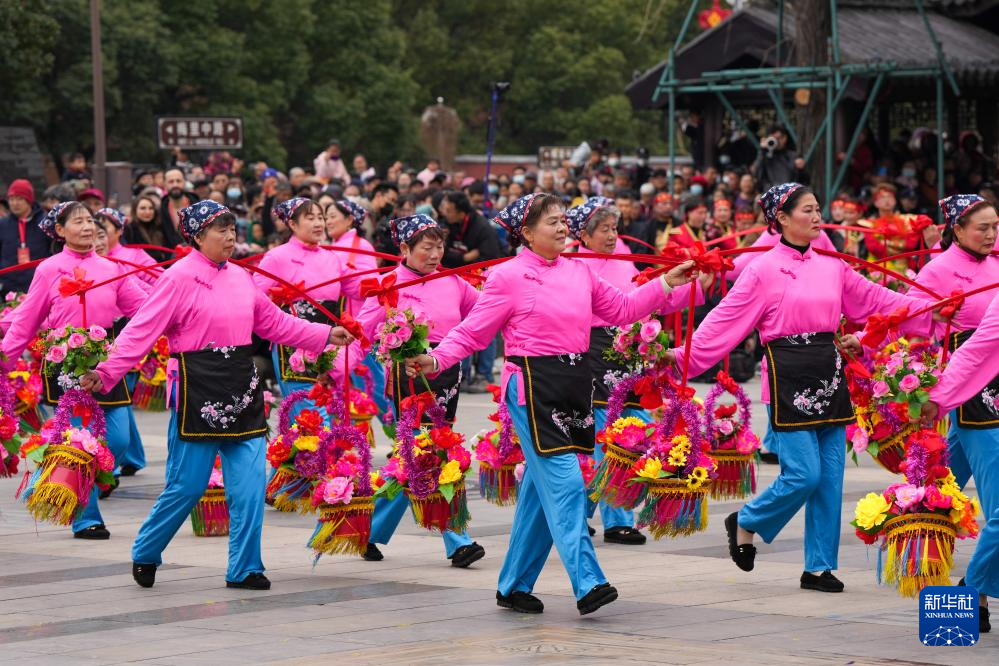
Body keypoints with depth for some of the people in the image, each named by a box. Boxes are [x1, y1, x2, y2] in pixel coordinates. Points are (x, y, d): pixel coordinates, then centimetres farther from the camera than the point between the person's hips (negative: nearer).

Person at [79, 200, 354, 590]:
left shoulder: (240, 277, 11)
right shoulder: (179, 278, -8)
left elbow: (274, 323, 22)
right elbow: (142, 331, -13)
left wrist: (326, 335, 20)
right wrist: (106, 372, -22)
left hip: (242, 389, 6)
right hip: (198, 392, -6)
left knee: (250, 483, -1)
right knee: (187, 485, -1)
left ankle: (244, 568, 9)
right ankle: (144, 555, 21)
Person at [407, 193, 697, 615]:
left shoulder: (579, 272, 13)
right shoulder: (508, 277, -5)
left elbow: (621, 309, 22)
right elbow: (474, 331, -6)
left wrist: (666, 283, 16)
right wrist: (435, 360, -19)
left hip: (574, 383, 7)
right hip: (533, 386, -7)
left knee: (542, 488, 10)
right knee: (564, 482, -15)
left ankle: (514, 586, 20)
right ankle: (587, 583, -18)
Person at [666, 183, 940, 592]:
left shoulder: (832, 266, 10)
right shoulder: (764, 270, -5)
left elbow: (876, 301, 15)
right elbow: (726, 321, -7)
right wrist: (683, 356, -16)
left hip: (828, 377, 6)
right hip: (788, 378, -6)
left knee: (830, 477, 3)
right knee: (803, 474, -11)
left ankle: (819, 567, 11)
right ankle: (745, 524, 15)